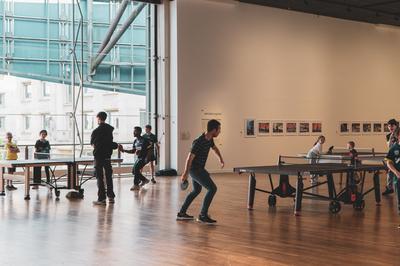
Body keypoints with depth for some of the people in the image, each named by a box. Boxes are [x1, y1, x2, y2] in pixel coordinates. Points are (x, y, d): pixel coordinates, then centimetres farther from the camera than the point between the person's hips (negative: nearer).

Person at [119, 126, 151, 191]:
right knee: (134, 171, 7)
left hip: (144, 157, -9)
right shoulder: (135, 141, 10)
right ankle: (144, 180, 27)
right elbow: (133, 151, 13)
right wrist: (124, 150, 2)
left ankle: (136, 185, -14)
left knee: (136, 168, -21)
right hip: (139, 157, 9)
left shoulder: (144, 140, -15)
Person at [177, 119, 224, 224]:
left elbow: (215, 148, 27)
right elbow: (190, 157, -23)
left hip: (199, 169, 10)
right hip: (195, 169, -10)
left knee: (196, 190, 24)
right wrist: (185, 173, -22)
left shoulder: (209, 139, 3)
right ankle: (203, 215, -10)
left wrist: (221, 159, 22)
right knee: (212, 188, -14)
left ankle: (181, 213, 32)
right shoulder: (199, 142, -25)